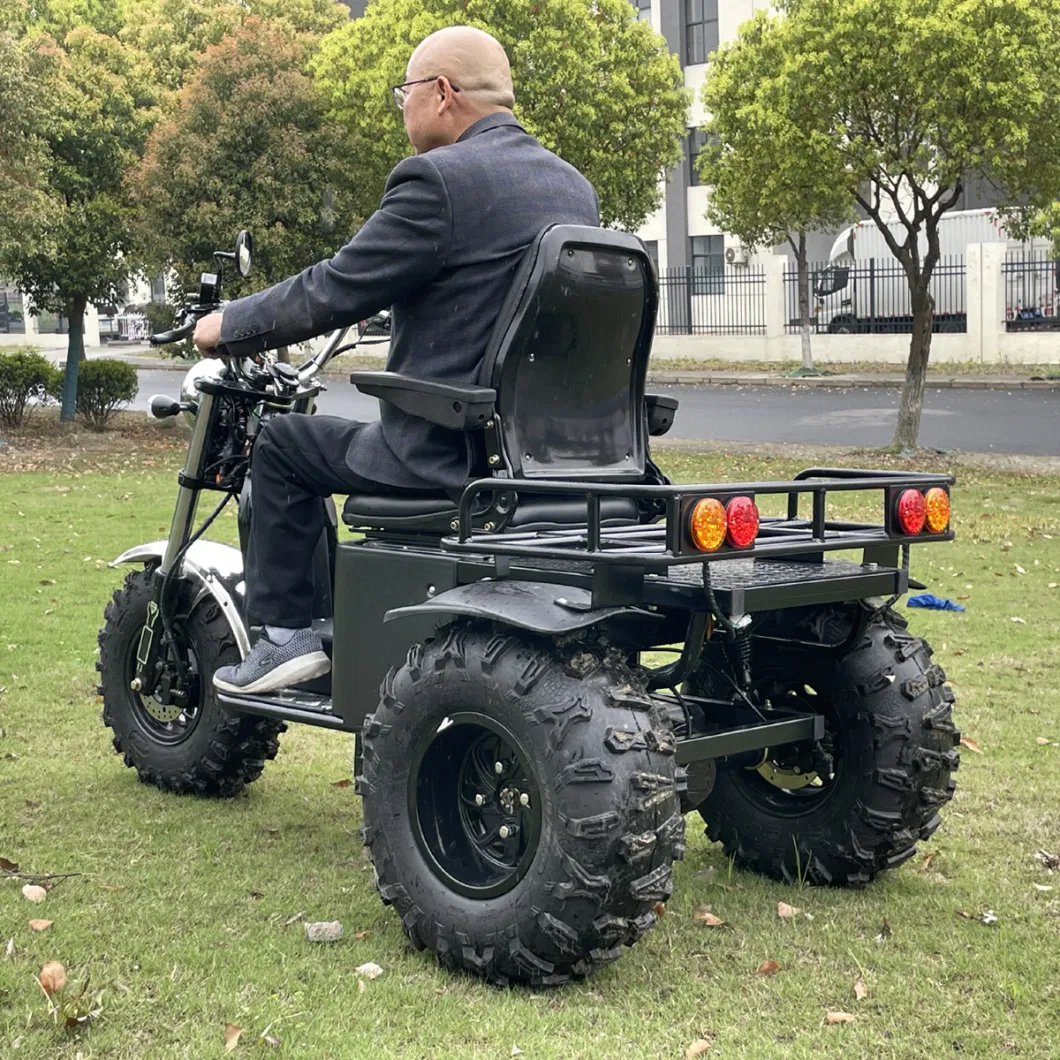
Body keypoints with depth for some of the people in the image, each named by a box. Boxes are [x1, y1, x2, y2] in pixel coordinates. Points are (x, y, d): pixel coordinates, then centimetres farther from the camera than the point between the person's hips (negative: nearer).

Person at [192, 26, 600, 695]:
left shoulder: (438, 180, -16)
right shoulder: (576, 189, 10)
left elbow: (333, 292, -13)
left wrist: (227, 327, 4)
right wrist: (387, 303, 35)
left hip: (452, 456, -8)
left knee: (284, 444, 10)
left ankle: (288, 634, 11)